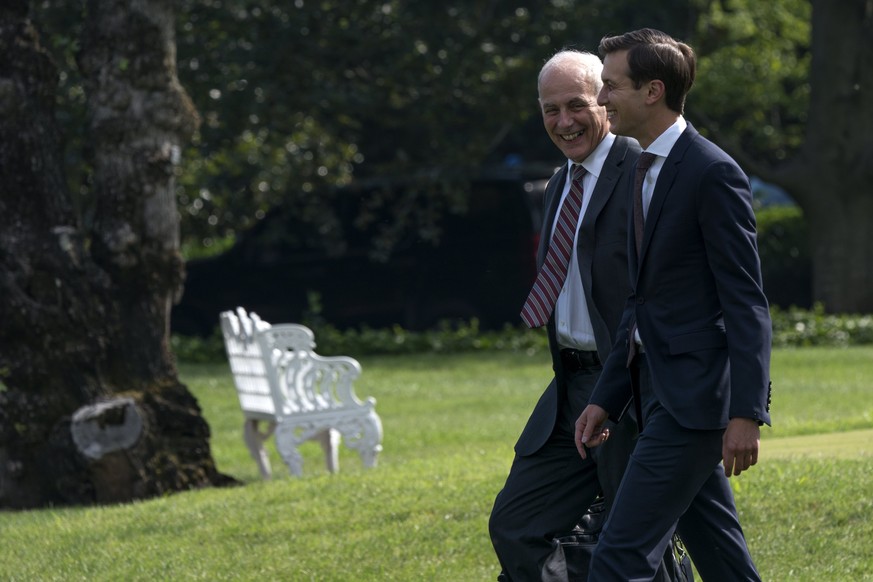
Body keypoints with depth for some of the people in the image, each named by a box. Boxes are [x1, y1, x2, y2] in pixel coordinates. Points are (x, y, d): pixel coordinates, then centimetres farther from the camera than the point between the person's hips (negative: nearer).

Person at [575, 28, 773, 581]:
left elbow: (746, 303, -16)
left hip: (695, 396, -10)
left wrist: (746, 411, -22)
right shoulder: (651, 172, 16)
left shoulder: (713, 173, -13)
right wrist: (606, 400, 19)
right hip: (660, 391, 10)